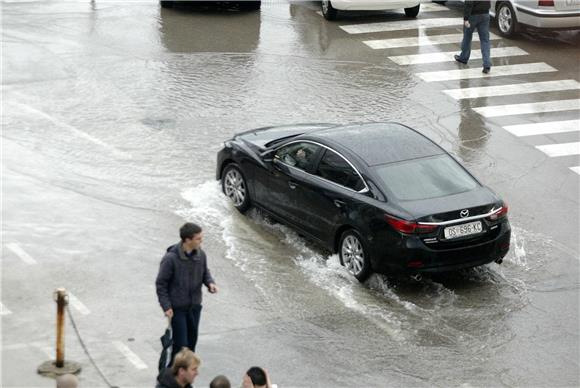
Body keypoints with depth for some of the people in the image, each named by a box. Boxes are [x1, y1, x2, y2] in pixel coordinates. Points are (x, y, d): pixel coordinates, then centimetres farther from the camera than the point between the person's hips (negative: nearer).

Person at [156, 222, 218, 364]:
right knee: (180, 344, -6)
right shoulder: (171, 258, -21)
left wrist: (210, 283, -9)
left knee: (192, 340, 17)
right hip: (177, 308, -6)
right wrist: (166, 306, -15)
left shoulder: (200, 254, -5)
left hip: (194, 306, 6)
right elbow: (161, 283, -12)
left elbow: (205, 272, 14)